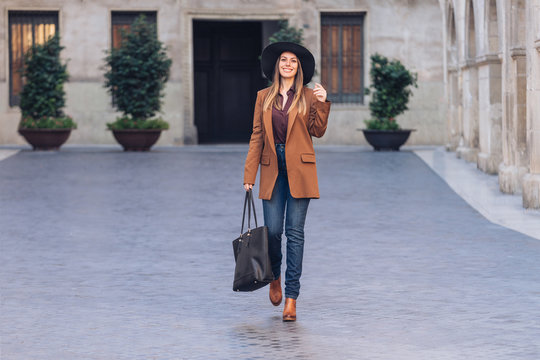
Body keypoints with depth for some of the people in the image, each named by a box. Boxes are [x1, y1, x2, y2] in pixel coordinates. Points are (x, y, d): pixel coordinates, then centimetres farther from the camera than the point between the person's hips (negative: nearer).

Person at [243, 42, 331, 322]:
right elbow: (256, 137, 8)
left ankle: (291, 297, -1)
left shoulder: (308, 96, 5)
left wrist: (322, 104, -14)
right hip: (272, 170, 2)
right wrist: (249, 174, 3)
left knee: (295, 232, -3)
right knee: (273, 230, -3)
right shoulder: (264, 97, 9)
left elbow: (318, 131, -2)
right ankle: (275, 277, 28)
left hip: (299, 170, -1)